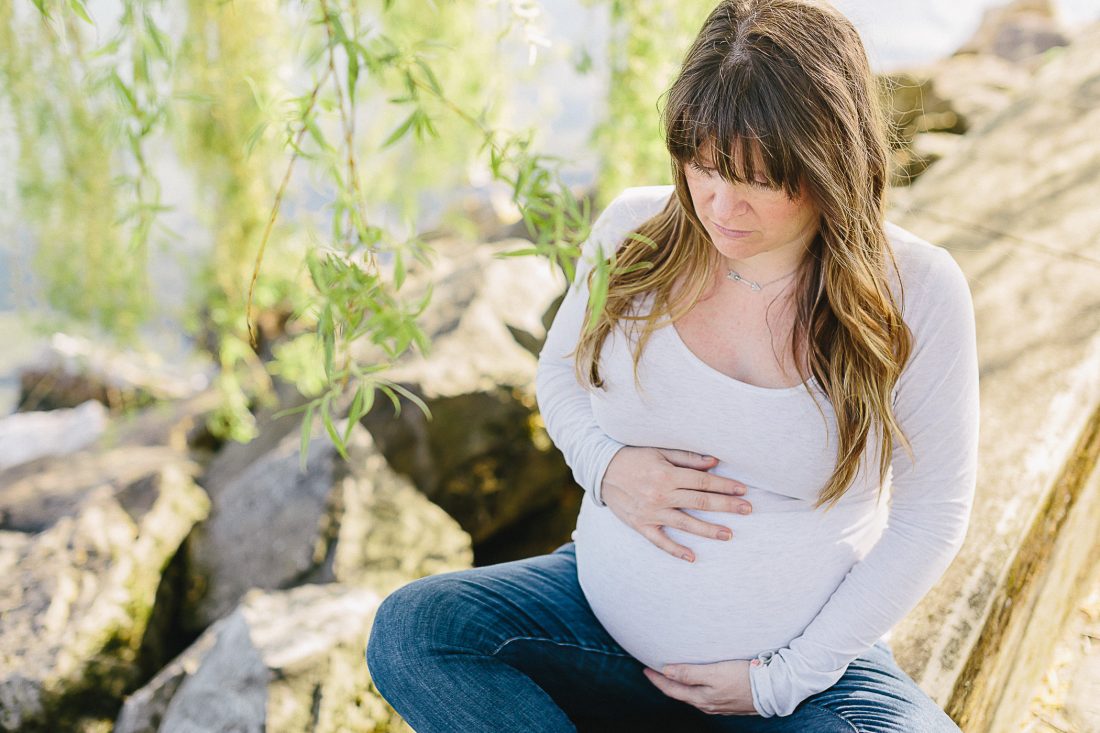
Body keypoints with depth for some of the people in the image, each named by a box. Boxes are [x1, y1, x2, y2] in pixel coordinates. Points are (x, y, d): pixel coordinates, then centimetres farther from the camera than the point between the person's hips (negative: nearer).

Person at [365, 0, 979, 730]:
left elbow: (932, 514, -7)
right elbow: (561, 369, 11)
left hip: (807, 660, -2)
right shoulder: (633, 231, -7)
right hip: (605, 609, 3)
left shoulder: (915, 293, -15)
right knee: (409, 629, -19)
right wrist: (603, 464, -13)